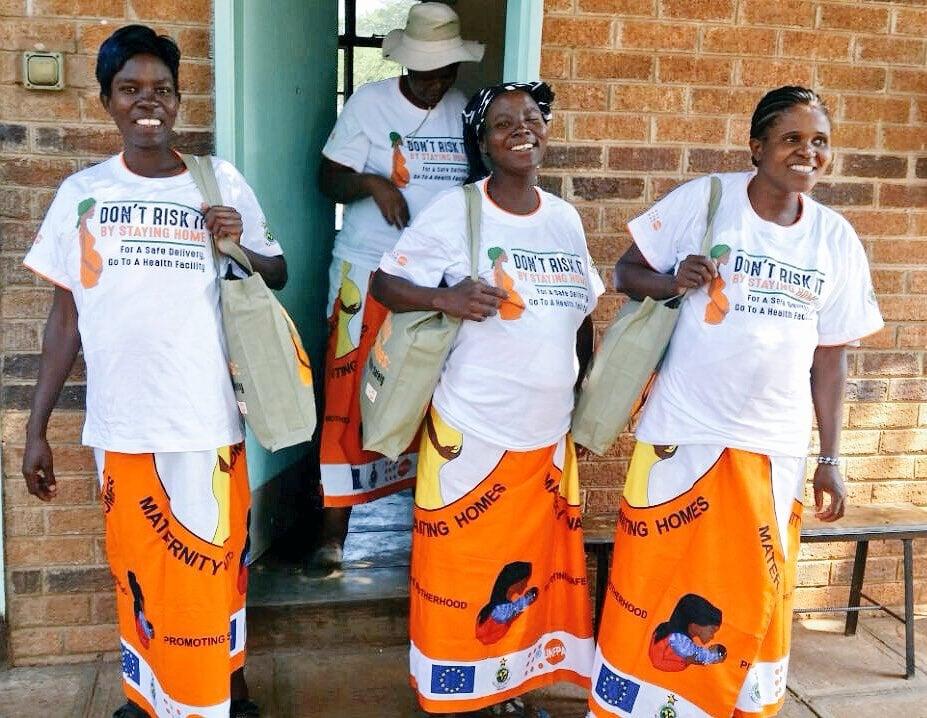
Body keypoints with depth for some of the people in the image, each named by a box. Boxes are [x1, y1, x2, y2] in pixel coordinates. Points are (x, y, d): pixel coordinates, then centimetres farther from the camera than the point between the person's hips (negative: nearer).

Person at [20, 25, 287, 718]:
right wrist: (37, 426, 3)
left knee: (215, 562, 8)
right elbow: (65, 315, 5)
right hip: (120, 421, 1)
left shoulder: (221, 183, 0)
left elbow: (277, 274, 10)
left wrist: (241, 244, -12)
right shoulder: (82, 192, 3)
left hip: (206, 417, -1)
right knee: (138, 565, 15)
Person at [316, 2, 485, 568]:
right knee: (350, 397, -4)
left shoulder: (468, 110, 7)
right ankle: (334, 534, 5)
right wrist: (372, 183, -21)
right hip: (370, 274, -3)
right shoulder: (369, 103, -2)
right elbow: (329, 178, 0)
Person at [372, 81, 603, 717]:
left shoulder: (566, 218, 7)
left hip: (548, 436, 5)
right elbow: (385, 283, -7)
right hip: (472, 433, -5)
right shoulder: (454, 212, -9)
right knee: (459, 568, 7)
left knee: (529, 568, 16)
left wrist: (585, 402, 15)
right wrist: (445, 297, -26)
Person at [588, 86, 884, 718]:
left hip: (775, 449, 3)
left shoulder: (836, 238, 3)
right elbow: (627, 272, 0)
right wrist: (673, 281, -22)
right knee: (654, 581, 6)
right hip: (684, 434, -3)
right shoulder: (702, 199, -6)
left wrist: (830, 459, 8)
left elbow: (830, 355, 7)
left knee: (756, 597, 12)